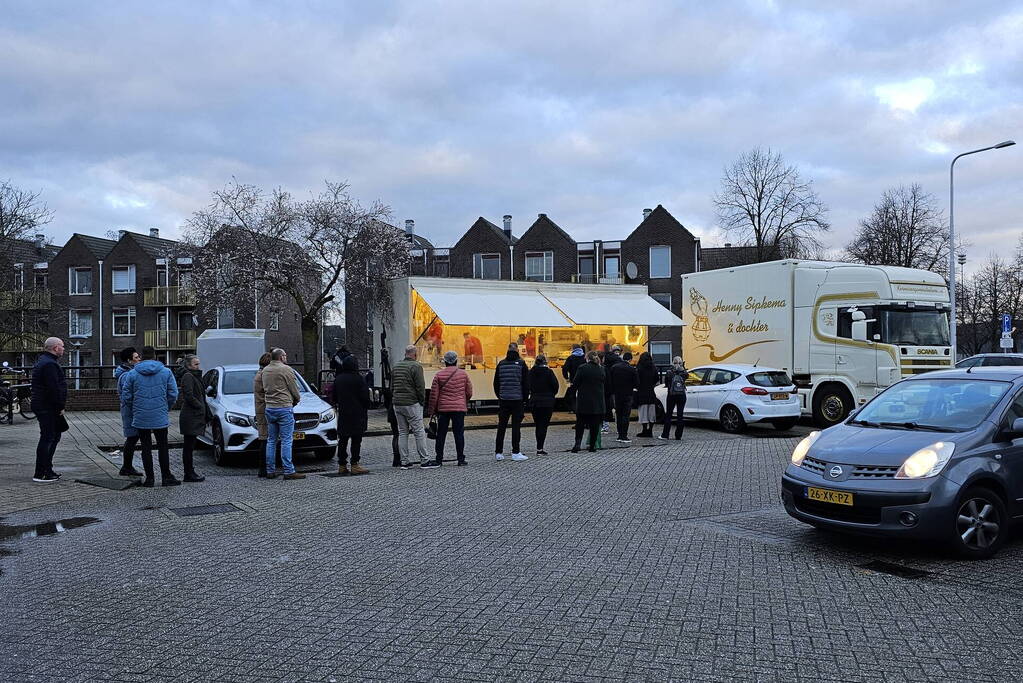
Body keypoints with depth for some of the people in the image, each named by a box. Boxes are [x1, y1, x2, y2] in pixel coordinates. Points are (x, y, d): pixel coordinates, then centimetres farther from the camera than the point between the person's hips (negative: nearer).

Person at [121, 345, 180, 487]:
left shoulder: (132, 374, -1)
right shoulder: (166, 372, -3)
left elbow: (126, 396, 1)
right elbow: (173, 394, -2)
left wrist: (134, 410, 15)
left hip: (140, 417, 1)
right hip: (160, 417, 0)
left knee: (146, 447, 8)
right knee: (162, 446, 9)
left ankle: (149, 478, 10)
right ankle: (166, 477, 11)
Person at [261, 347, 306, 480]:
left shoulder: (265, 370, 11)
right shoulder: (286, 370, -10)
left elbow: (264, 390, 14)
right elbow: (295, 391, -6)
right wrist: (296, 400, 12)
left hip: (269, 408, 7)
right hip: (285, 407, -7)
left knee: (271, 441, 11)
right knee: (286, 441, -6)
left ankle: (270, 471, 12)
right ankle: (289, 471, -7)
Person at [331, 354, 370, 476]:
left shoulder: (338, 379, 7)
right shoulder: (358, 378, -11)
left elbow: (333, 395, 13)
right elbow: (365, 396, -11)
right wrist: (366, 408, 2)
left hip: (343, 414, 6)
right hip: (357, 413, -5)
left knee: (343, 440, 9)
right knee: (356, 440, -2)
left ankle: (342, 466, 11)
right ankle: (355, 466, -4)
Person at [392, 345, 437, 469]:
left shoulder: (395, 366, 13)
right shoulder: (415, 366, -10)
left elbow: (392, 387, 16)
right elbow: (420, 387, -13)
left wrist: (394, 400, 18)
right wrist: (422, 402, -2)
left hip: (397, 404, 7)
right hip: (411, 404, -7)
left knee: (402, 432, 9)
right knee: (419, 432, -2)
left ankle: (405, 461, 9)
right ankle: (425, 460, 0)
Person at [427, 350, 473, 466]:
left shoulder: (439, 375, 0)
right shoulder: (463, 374, 2)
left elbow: (434, 394, -1)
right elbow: (469, 392, 5)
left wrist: (431, 410, 7)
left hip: (443, 408, 0)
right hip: (459, 408, 0)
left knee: (441, 434, 7)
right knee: (459, 433, 3)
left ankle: (439, 459, 9)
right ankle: (461, 459, 2)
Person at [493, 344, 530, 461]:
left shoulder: (501, 364, 6)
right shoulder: (521, 364, -5)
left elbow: (496, 383, 10)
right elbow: (526, 383, -5)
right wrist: (525, 398, 4)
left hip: (503, 400, 3)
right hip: (517, 399, -3)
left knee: (501, 426, 8)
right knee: (516, 426, -1)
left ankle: (498, 452, 10)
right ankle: (515, 452, -1)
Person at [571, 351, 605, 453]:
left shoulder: (582, 368, -11)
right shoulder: (601, 370, 0)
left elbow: (575, 382, -7)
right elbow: (603, 384, 9)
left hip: (583, 400, -2)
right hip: (598, 401, 2)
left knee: (580, 423, 9)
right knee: (594, 425, 9)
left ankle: (578, 443, -5)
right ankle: (592, 446, 10)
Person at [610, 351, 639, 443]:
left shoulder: (614, 367, 0)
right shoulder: (631, 369, -11)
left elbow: (609, 381, 1)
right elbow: (637, 384, -7)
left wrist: (613, 391, 10)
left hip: (617, 395, 3)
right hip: (627, 395, -3)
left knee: (618, 415, 11)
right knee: (625, 416, 0)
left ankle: (620, 435, 14)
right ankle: (624, 436, -2)